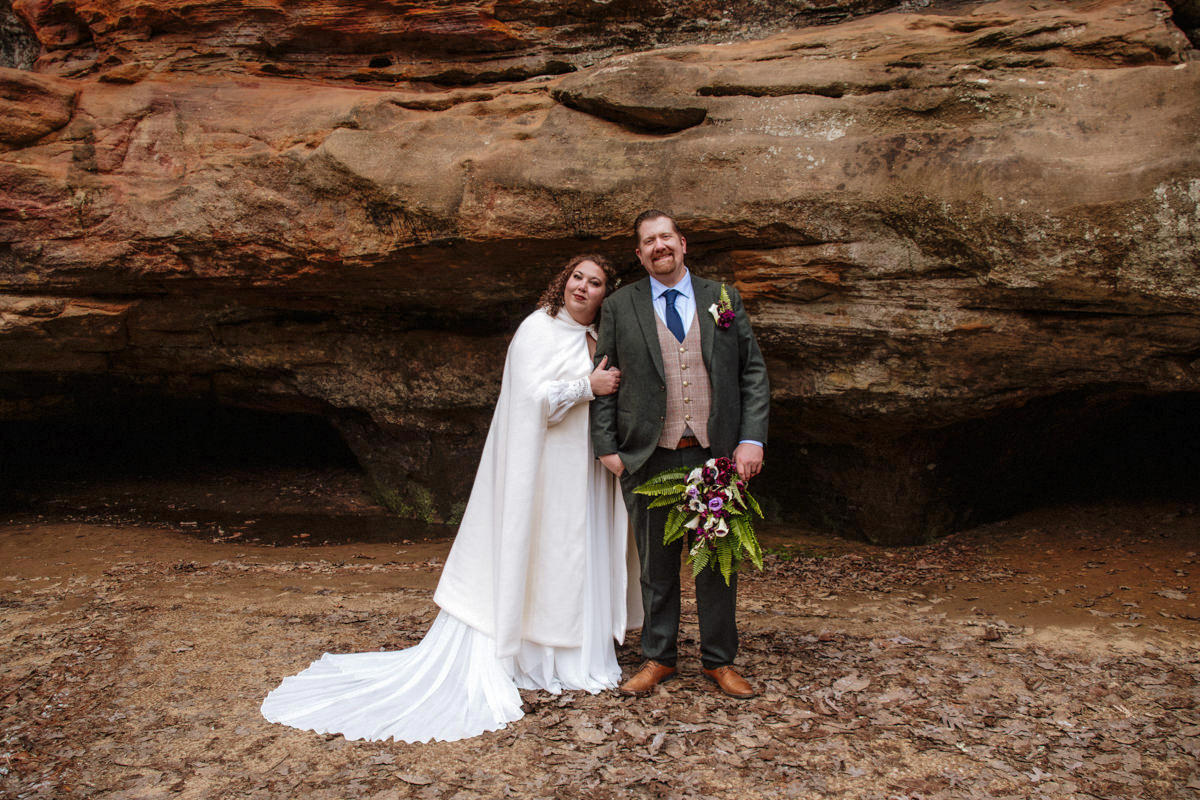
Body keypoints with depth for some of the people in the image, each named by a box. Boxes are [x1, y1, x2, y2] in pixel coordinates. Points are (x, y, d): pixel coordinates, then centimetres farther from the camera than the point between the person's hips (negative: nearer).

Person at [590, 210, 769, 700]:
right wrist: (607, 448, -2)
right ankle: (658, 659, 24)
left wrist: (752, 439, -3)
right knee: (656, 565, 9)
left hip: (717, 456, 1)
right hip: (649, 458, -1)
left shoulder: (724, 299, 9)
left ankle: (719, 661, 24)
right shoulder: (619, 307, 6)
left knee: (718, 563, 9)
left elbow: (753, 373, 7)